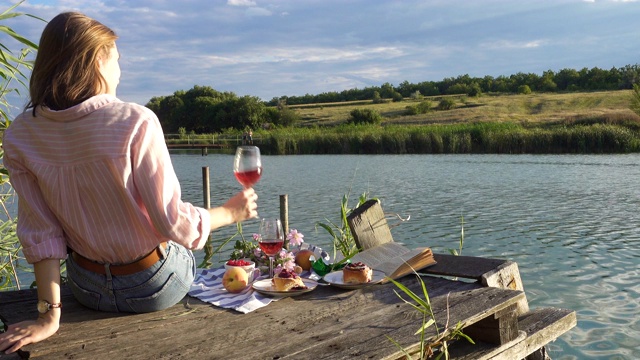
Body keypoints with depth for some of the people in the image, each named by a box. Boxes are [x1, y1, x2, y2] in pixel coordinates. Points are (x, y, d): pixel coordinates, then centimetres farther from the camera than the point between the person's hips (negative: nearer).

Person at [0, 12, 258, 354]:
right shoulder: (135, 123, -26)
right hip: (154, 287, -3)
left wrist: (49, 315, -7)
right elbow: (174, 223, -24)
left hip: (87, 289, 4)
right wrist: (231, 212, -6)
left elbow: (40, 233, -10)